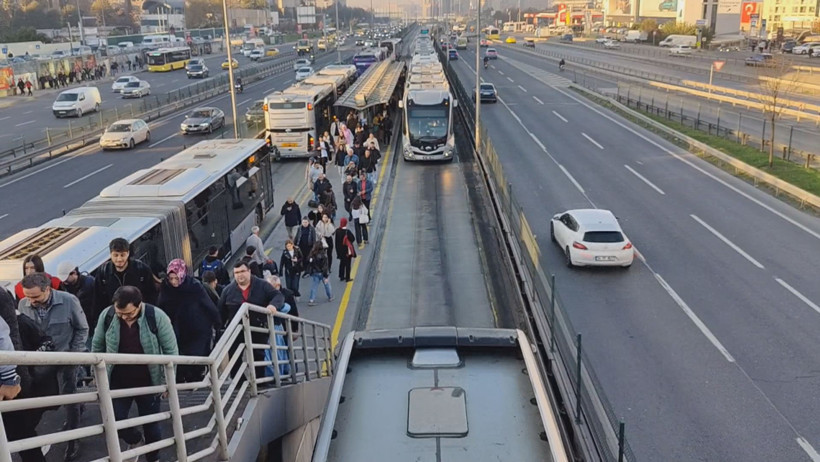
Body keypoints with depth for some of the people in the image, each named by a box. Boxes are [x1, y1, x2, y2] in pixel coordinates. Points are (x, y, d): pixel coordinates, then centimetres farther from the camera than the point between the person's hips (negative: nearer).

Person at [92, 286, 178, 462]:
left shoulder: (157, 316, -20)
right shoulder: (107, 315, -14)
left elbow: (171, 350, -10)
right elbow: (97, 346, 3)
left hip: (148, 383, -2)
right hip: (118, 382, 2)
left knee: (151, 424, 10)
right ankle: (135, 441, 34)